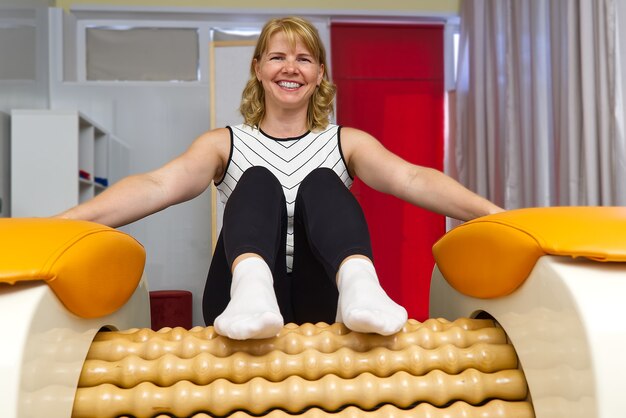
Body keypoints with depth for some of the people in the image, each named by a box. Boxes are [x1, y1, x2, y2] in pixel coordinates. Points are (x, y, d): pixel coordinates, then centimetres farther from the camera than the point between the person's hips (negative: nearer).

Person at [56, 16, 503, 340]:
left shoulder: (346, 142, 12)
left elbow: (411, 179, -6)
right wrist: (59, 224, -23)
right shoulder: (224, 143, 11)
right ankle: (251, 288, -48)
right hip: (240, 310, 0)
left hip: (322, 306, 1)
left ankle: (359, 285, -47)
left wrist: (494, 214, -23)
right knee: (258, 182, -19)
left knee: (320, 184, -19)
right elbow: (159, 186, -7)